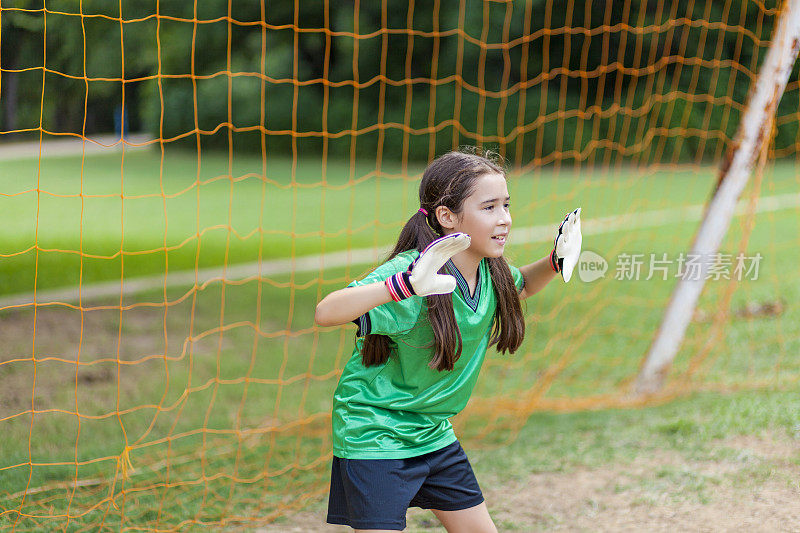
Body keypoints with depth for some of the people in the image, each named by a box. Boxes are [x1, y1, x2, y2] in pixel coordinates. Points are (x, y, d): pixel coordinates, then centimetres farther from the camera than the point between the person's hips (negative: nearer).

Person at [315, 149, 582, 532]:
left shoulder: (491, 269, -4)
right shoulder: (408, 270, -27)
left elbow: (520, 286, 21)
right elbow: (326, 313, -40)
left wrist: (555, 261, -1)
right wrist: (406, 284, -53)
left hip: (435, 435, 7)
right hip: (374, 435, -7)